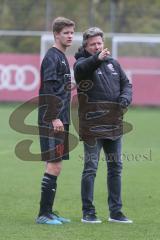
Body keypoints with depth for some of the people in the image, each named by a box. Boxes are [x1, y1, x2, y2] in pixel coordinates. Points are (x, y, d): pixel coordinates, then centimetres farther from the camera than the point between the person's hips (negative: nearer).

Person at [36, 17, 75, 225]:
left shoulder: (62, 58, 19)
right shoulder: (52, 57, -11)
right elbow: (48, 90, -17)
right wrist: (54, 118, -22)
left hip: (60, 120, 10)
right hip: (52, 121, -10)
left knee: (54, 166, 10)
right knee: (54, 166, -10)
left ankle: (48, 212, 14)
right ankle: (43, 214, -8)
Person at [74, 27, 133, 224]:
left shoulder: (112, 63, 15)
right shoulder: (82, 63, -4)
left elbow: (126, 83, 19)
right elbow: (81, 68, -28)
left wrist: (125, 97, -4)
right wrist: (96, 59, -49)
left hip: (114, 124, 6)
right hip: (92, 125, -6)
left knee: (115, 167, 10)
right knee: (90, 168, -3)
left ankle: (115, 212, 18)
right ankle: (88, 212, 2)